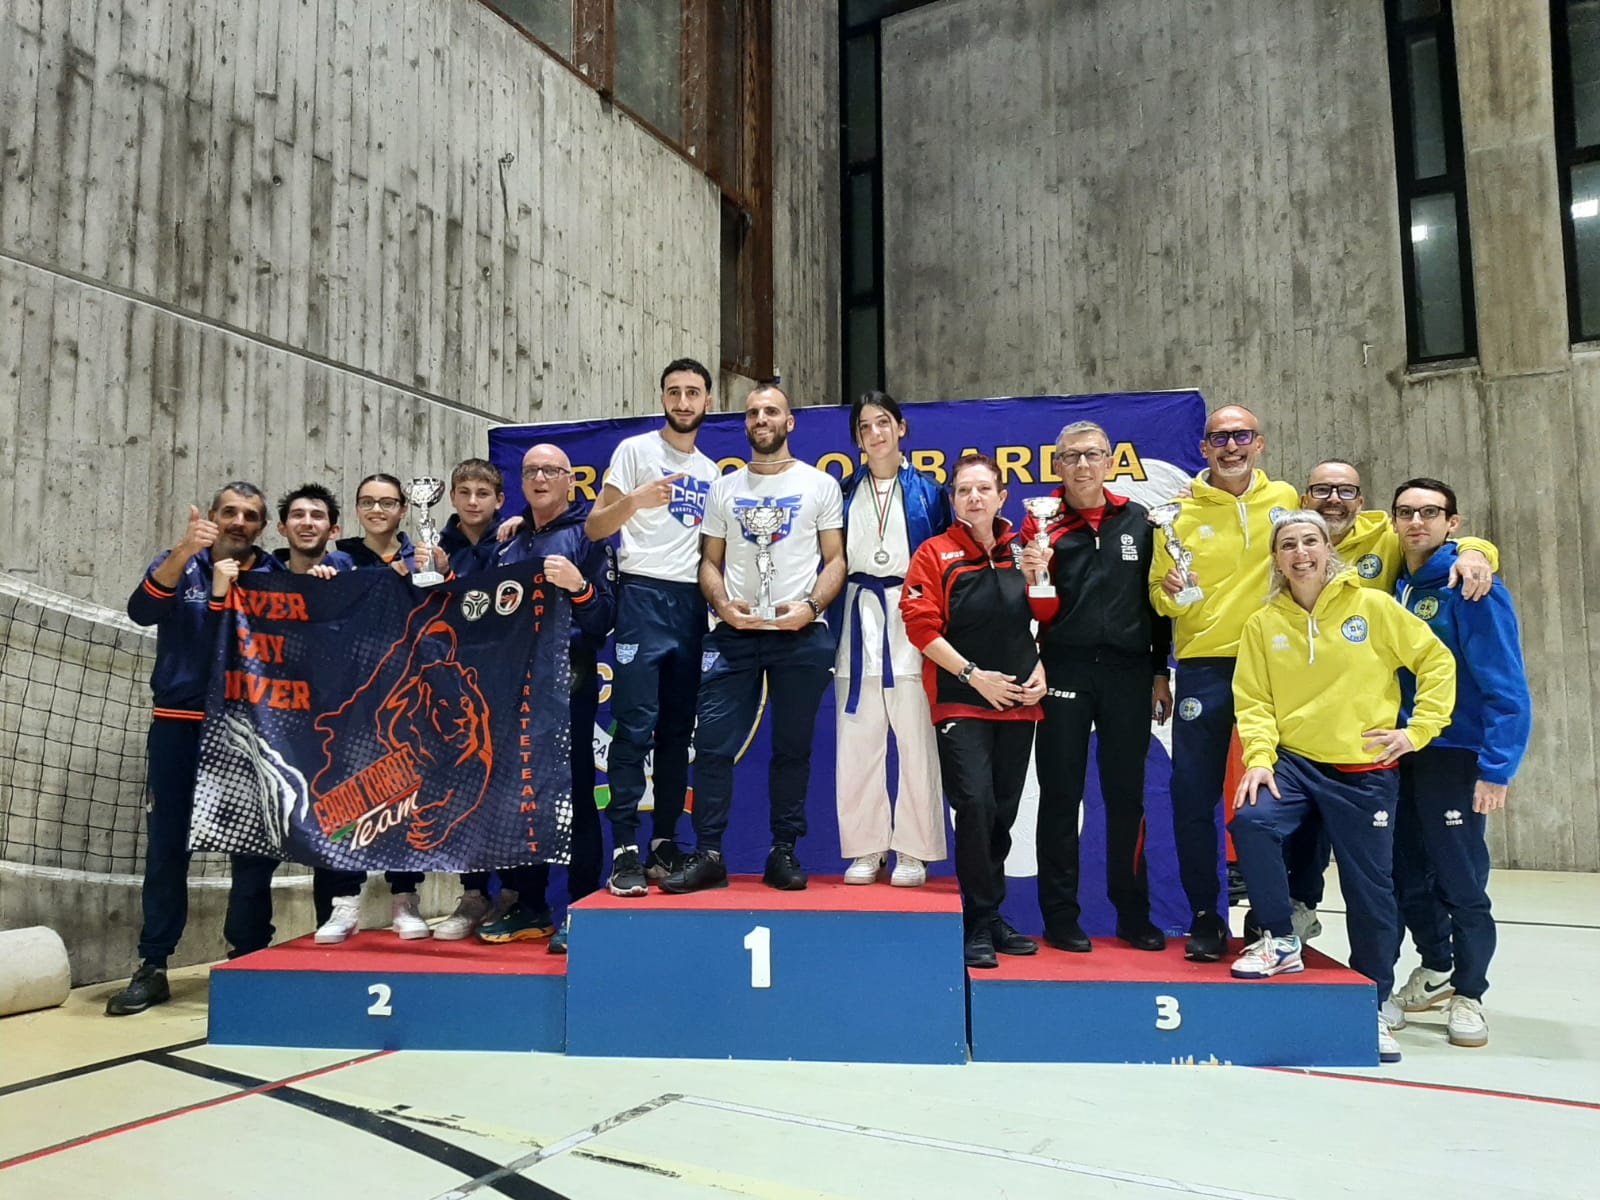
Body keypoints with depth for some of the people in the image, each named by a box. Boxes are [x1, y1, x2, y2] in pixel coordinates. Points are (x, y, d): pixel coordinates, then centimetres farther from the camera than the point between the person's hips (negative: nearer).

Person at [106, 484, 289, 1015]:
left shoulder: (273, 575, 6)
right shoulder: (177, 564, 8)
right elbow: (141, 610, -13)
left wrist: (224, 589, -12)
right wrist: (185, 550, -25)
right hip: (178, 723, 1)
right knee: (166, 842, 2)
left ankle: (249, 956, 13)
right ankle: (153, 966, 10)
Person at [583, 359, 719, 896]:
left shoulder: (711, 471, 19)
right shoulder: (636, 449, 4)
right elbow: (594, 529, -3)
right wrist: (635, 500, -20)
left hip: (692, 603, 5)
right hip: (643, 595, -5)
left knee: (678, 729, 7)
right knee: (636, 725, -10)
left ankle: (665, 843, 14)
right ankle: (624, 849, -6)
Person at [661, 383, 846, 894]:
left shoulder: (820, 484, 7)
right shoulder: (724, 488, 13)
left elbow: (835, 559, 4)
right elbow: (710, 562, 13)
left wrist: (810, 606, -13)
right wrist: (722, 603, -7)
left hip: (800, 633, -1)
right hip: (735, 632, 2)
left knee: (792, 747, 5)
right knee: (713, 743, -4)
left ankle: (784, 853, 15)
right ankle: (708, 855, 4)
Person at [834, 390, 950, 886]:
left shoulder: (927, 490, 7)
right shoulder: (845, 491, 12)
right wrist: (834, 618, 2)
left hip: (912, 620, -2)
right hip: (859, 619, 2)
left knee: (916, 738, -3)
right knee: (858, 739, 2)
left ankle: (913, 852, 7)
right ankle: (865, 849, 13)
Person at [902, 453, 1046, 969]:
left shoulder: (1022, 551, 10)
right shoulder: (936, 553, 0)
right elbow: (921, 625, -6)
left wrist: (1040, 671, -1)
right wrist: (975, 675, -11)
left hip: (1018, 702, 4)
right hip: (960, 702, -4)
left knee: (1003, 810, 8)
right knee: (975, 804, -13)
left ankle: (992, 918, 22)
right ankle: (979, 925, 0)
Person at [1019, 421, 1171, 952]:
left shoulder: (1138, 520, 8)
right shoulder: (1042, 524, 2)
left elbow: (1157, 601, 11)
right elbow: (1040, 613, -1)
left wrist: (1160, 673, 9)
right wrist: (1032, 576, -21)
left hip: (1129, 672, 2)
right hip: (1065, 672, -2)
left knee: (1127, 797, 9)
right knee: (1060, 797, 4)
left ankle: (1134, 915, 21)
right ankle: (1061, 918, 14)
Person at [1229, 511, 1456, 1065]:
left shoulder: (1373, 607, -3)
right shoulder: (1263, 623, 2)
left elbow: (1436, 661, 1)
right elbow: (1253, 700, 0)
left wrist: (1418, 730, -5)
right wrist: (1259, 758, -13)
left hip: (1365, 770, -1)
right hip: (1293, 761, 1)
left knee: (1370, 888, 5)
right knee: (1252, 822, -26)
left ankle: (1376, 1002, 26)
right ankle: (1281, 941, -3)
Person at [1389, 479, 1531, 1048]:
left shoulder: (1472, 589, -11)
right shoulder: (1394, 588, 7)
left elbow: (1506, 687, -15)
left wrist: (1496, 768, -21)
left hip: (1453, 755, -6)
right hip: (1396, 754, 6)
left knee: (1459, 880, 2)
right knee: (1407, 873, 14)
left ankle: (1468, 995, 20)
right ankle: (1435, 969, 34)